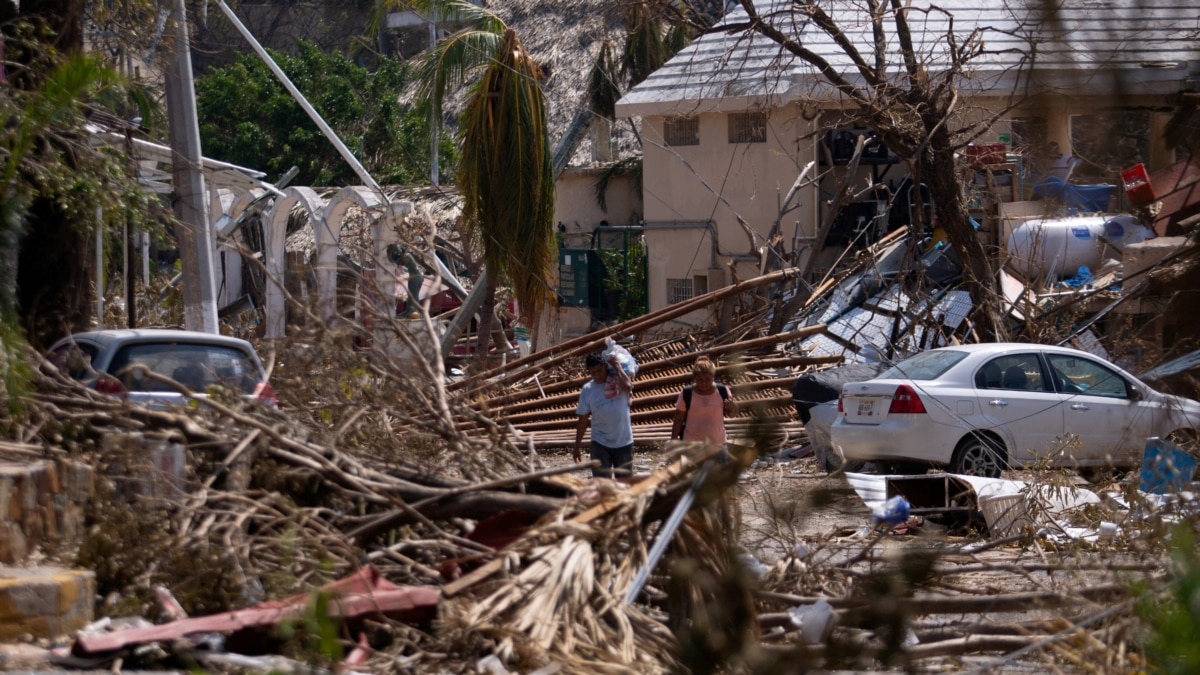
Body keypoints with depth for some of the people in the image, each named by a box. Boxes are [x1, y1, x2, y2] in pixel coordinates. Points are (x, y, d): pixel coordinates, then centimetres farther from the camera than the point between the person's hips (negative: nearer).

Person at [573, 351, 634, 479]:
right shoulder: (588, 389, -2)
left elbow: (627, 386, -31)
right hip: (600, 443, 0)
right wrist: (577, 447, 4)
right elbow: (583, 419, 3)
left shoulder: (618, 380, -5)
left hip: (624, 441, 0)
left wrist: (617, 366, -17)